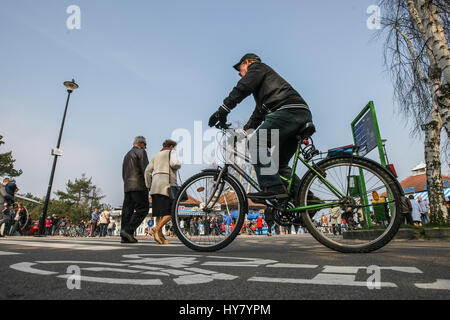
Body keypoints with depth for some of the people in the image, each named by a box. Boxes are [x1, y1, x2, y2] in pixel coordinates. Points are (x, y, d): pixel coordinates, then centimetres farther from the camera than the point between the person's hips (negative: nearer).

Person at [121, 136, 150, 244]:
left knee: (127, 210, 5)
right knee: (143, 209, -7)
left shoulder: (127, 155, 25)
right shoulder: (141, 152, -1)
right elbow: (145, 169, -12)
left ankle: (124, 237, 3)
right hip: (139, 186, -9)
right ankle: (129, 230, -18)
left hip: (127, 187, 9)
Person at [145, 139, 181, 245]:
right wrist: (178, 165, 8)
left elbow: (147, 171, 16)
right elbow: (174, 163, -13)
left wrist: (149, 186, 16)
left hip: (155, 186, 7)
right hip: (167, 184, -7)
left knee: (160, 212, 7)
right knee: (171, 212, -6)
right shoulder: (171, 152, 8)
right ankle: (157, 228, -20)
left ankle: (160, 235, 3)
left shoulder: (156, 156, 26)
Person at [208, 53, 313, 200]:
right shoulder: (266, 78, 40)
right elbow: (259, 111, 37)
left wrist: (222, 111, -8)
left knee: (257, 144, -10)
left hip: (288, 111, -9)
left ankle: (273, 188, -18)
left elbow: (241, 89, -4)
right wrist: (244, 131, 33)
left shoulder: (257, 67, 14)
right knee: (279, 163, 11)